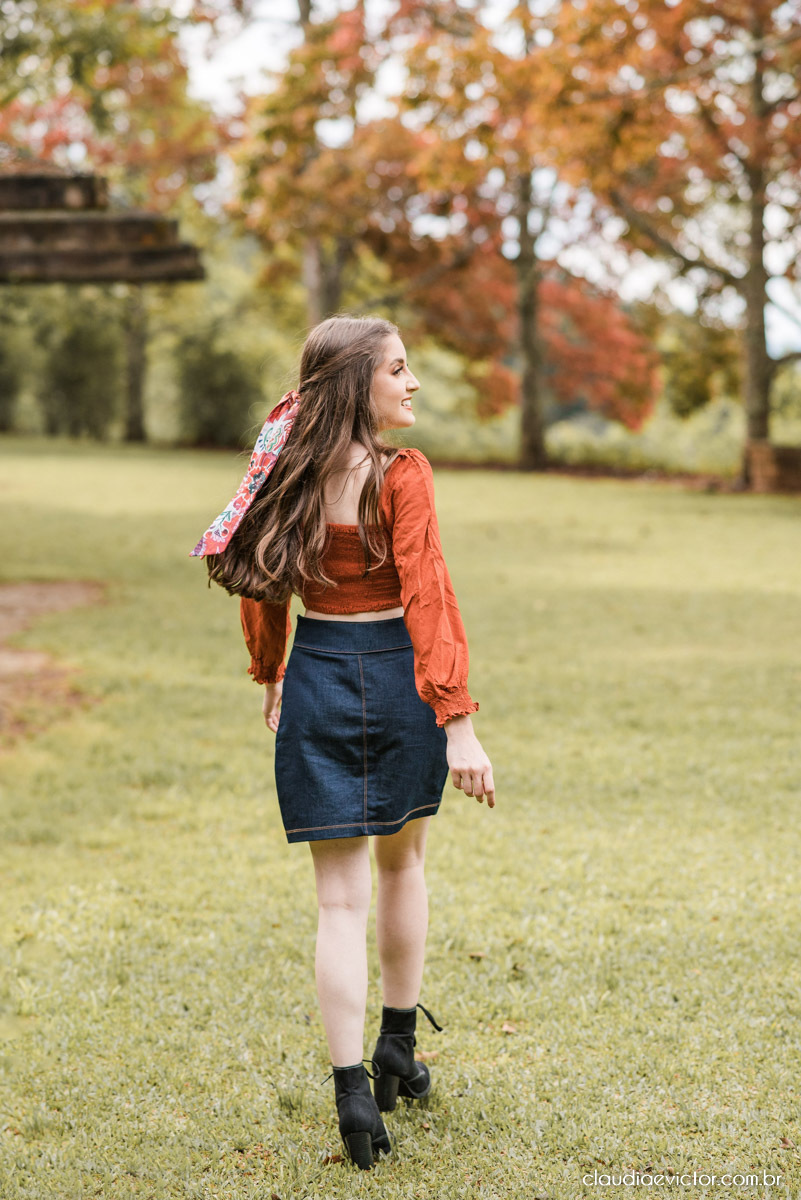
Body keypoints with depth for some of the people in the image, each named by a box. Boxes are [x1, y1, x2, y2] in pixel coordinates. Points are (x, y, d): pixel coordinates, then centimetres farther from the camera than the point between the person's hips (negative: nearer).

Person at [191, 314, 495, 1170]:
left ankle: (353, 1093, -5)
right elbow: (426, 597, -20)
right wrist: (457, 722, -22)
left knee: (341, 896, 3)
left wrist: (270, 678, 26)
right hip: (398, 673, -3)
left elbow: (262, 586, 12)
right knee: (402, 861, 21)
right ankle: (397, 1048, 32)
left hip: (318, 679, 3)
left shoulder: (290, 472, 2)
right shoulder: (400, 476, -14)